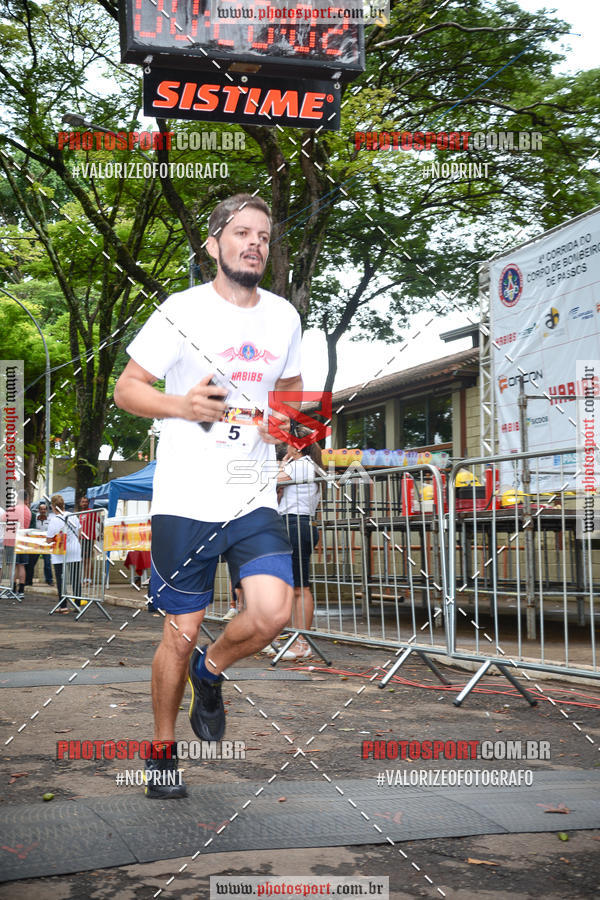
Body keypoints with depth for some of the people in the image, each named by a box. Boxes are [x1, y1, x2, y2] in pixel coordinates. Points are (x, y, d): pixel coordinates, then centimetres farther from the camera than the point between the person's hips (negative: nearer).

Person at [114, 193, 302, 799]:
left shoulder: (284, 316, 9)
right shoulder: (184, 310, -4)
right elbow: (126, 389, -1)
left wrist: (288, 420, 3)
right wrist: (181, 404, -20)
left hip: (254, 499, 3)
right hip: (184, 499, -3)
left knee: (272, 613, -15)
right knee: (181, 632, 4)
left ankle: (210, 670, 19)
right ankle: (162, 751, 26)